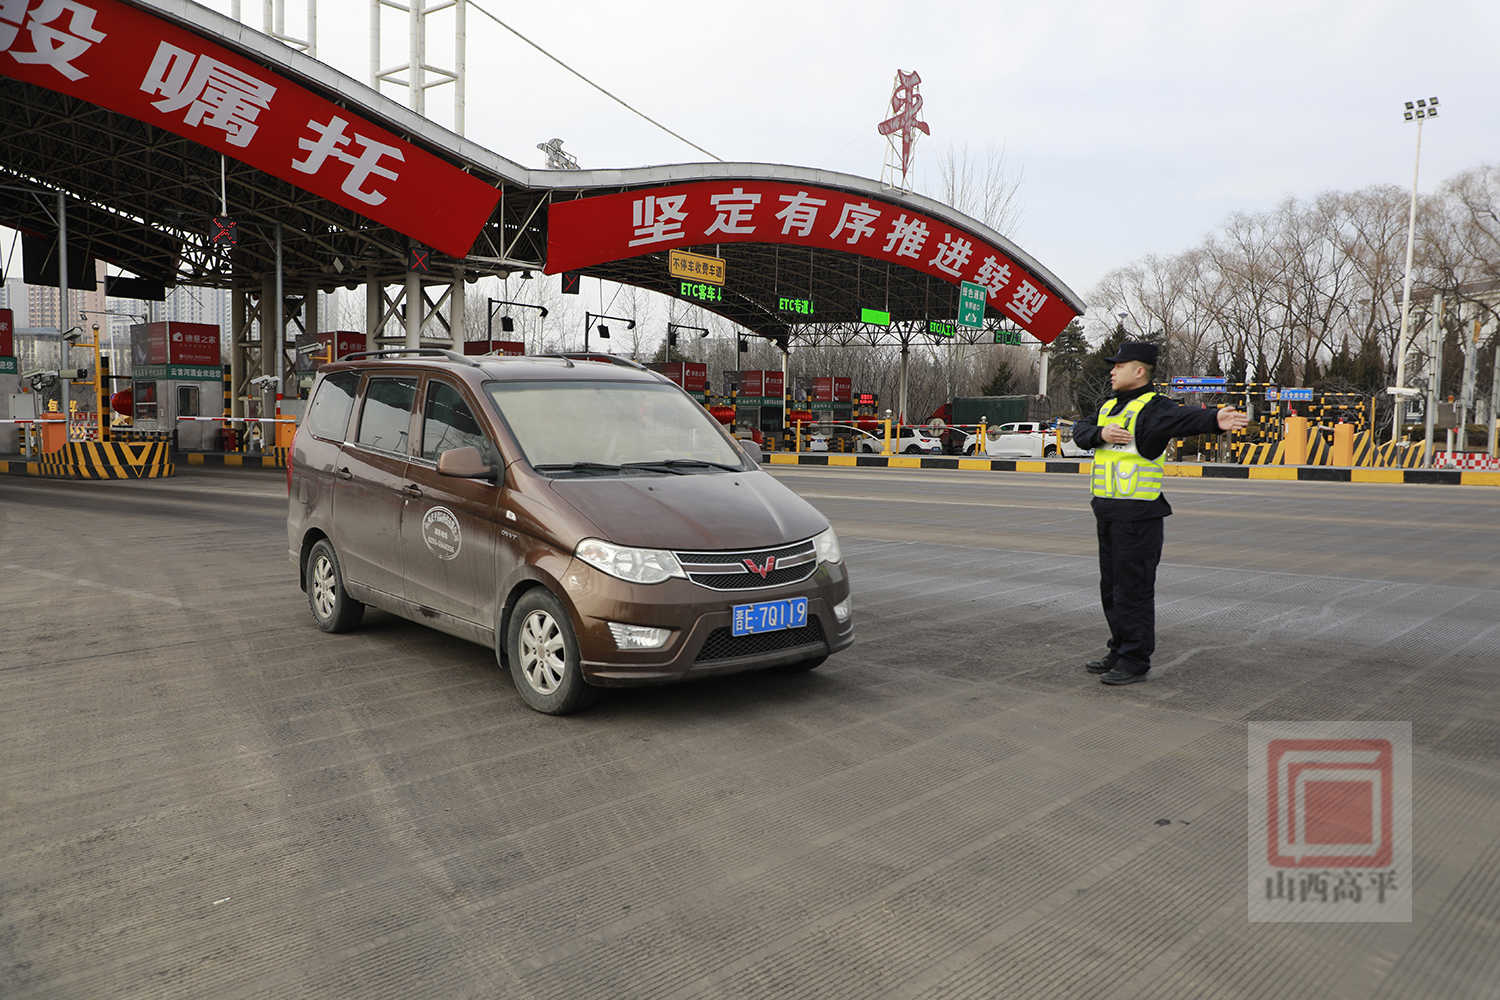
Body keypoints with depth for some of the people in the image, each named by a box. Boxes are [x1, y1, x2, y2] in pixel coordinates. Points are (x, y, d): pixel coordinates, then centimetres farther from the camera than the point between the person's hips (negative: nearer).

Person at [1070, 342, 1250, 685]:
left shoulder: (1152, 407, -11)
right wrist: (1101, 434, -14)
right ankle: (1119, 652, 28)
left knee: (1133, 587, -4)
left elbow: (1184, 417, -30)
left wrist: (1214, 420, -50)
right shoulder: (1108, 407, 16)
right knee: (1111, 586, 16)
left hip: (1138, 513, -9)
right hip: (1107, 511, 9)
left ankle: (1136, 661, 5)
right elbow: (1080, 431, 7)